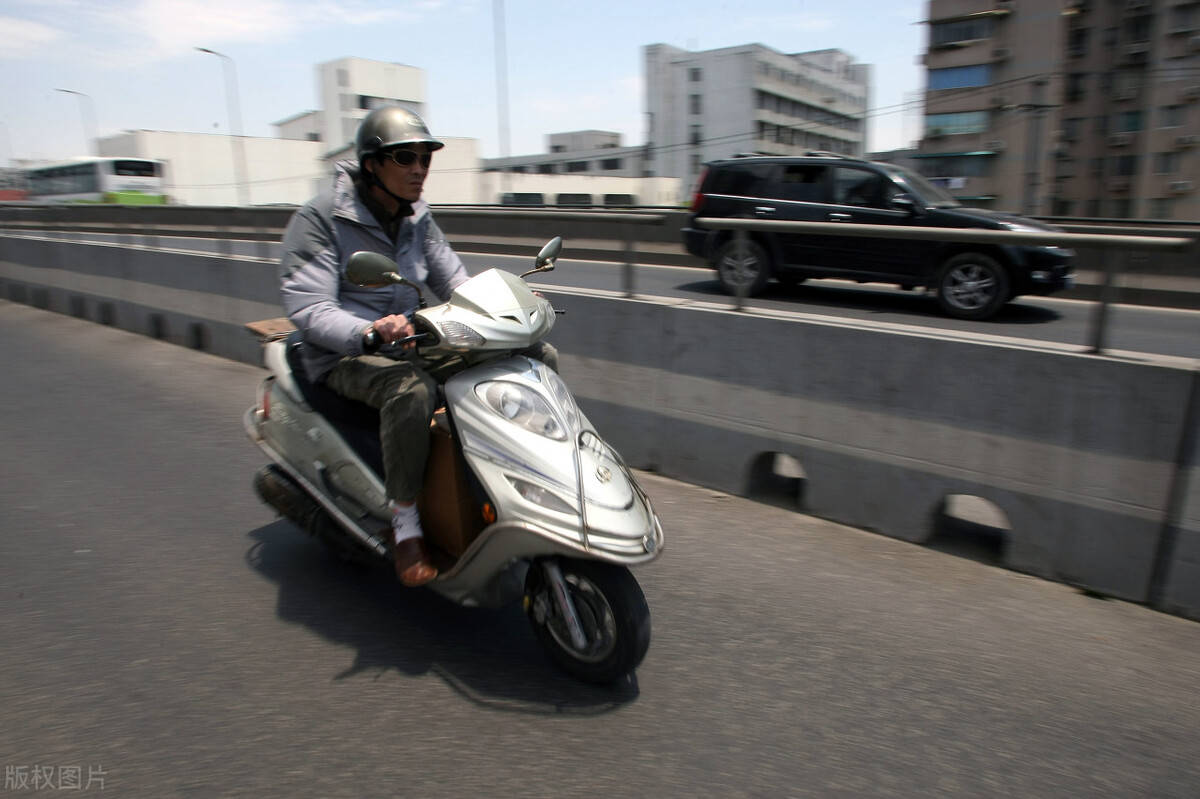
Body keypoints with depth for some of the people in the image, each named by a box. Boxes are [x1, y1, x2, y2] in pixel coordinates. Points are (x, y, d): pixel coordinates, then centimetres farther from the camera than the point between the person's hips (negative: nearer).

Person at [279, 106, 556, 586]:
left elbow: (456, 284, 10)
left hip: (412, 339, 7)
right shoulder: (319, 218, -11)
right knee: (413, 388, -43)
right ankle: (404, 522, -25)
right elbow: (307, 307, -20)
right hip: (344, 355, -6)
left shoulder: (417, 218, 8)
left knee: (541, 356, -4)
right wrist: (369, 334, -39)